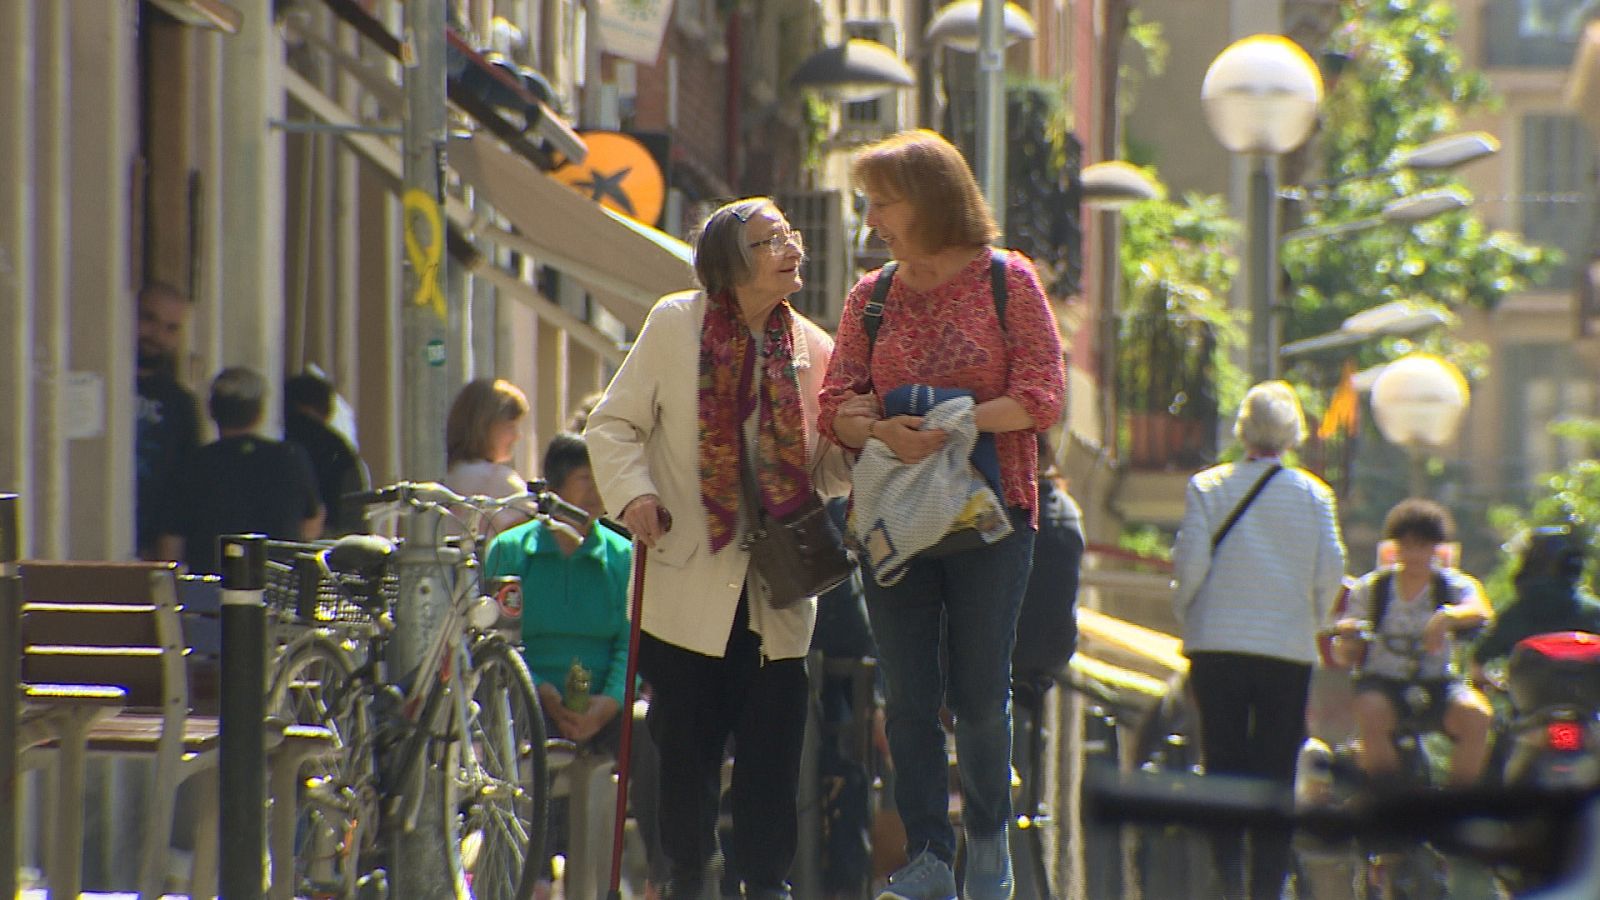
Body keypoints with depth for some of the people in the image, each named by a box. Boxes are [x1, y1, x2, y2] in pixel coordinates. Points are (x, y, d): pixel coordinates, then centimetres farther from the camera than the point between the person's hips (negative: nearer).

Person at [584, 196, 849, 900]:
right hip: (690, 576, -2)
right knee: (686, 737, 4)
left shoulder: (813, 348, 6)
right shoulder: (674, 325, -1)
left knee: (773, 742, 0)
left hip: (779, 585, 2)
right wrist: (634, 493, -15)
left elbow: (827, 469, 9)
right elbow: (613, 425, 2)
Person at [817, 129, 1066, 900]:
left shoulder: (1006, 280, 0)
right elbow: (837, 402, 5)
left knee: (980, 693, 1)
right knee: (908, 697, 0)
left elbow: (1041, 394, -6)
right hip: (893, 513, 3)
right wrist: (880, 432, -17)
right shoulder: (872, 295, 11)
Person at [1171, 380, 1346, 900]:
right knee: (1276, 773, 7)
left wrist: (1186, 620, 9)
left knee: (1223, 764, 5)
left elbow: (1190, 563, -6)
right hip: (1289, 648, 0)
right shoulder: (1314, 494, 0)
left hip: (1217, 643, 0)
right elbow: (1331, 569, -3)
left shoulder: (1207, 488, -1)